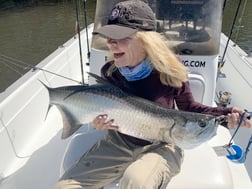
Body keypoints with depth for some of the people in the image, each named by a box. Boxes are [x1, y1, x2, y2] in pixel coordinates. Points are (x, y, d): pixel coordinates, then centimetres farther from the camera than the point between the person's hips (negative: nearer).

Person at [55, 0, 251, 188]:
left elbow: (189, 108, -5)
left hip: (161, 146, -3)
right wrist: (97, 120, -16)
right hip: (119, 143, 4)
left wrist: (226, 114, -21)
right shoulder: (109, 72, -10)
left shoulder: (169, 71, -20)